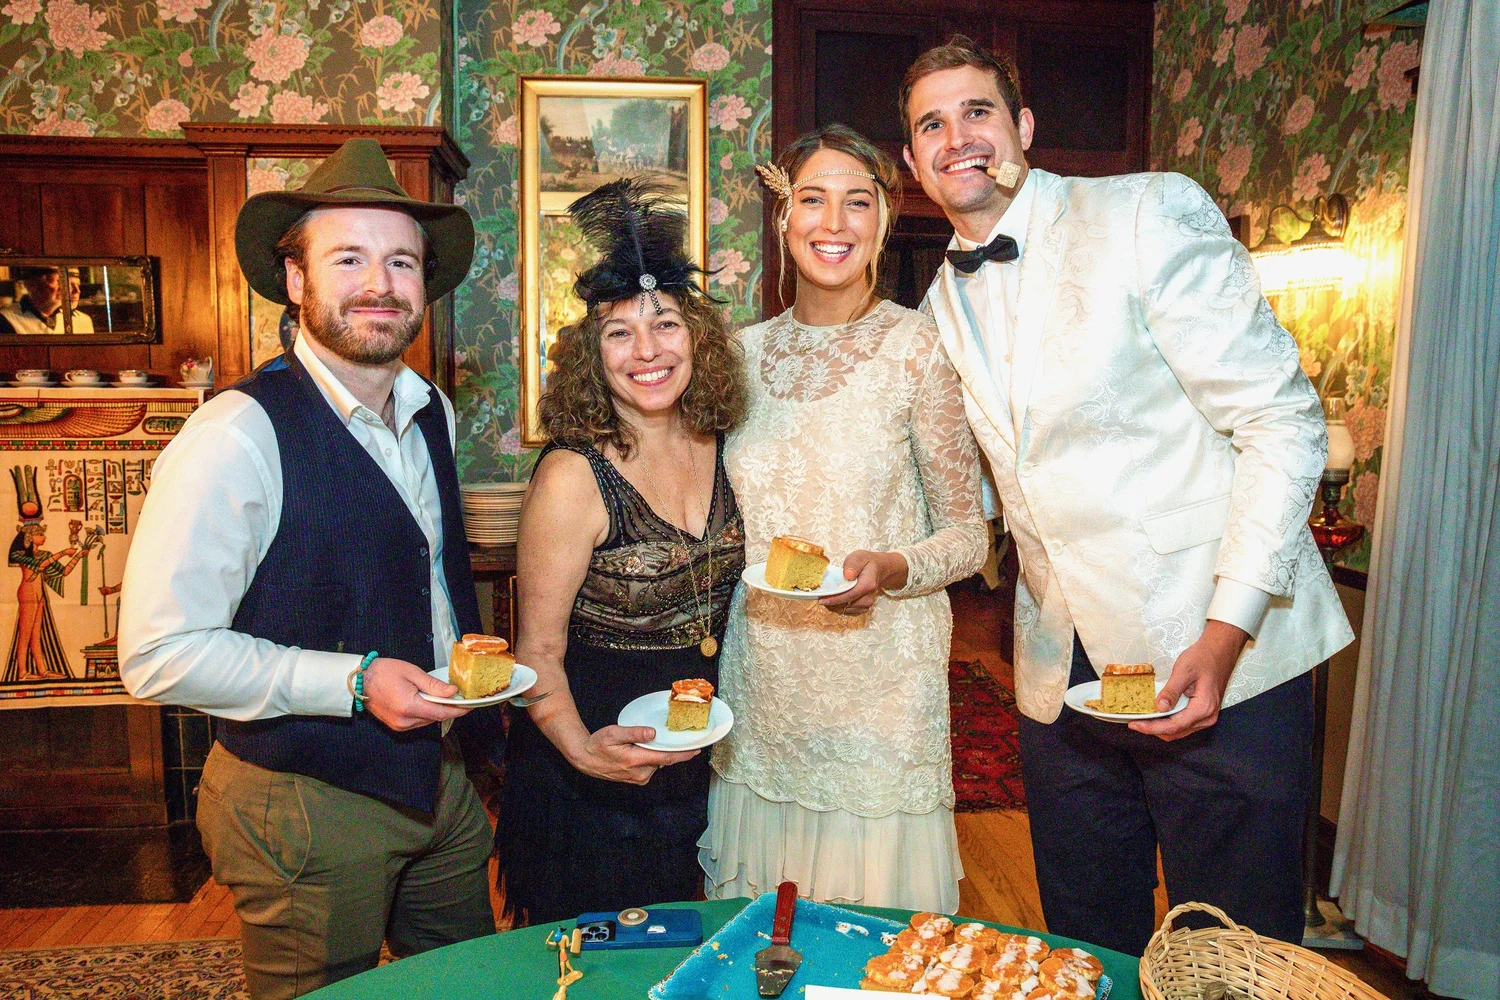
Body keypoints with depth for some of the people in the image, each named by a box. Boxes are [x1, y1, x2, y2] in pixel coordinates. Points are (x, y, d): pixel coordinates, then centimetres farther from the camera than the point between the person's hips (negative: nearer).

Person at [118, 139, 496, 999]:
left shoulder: (433, 412, 2)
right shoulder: (238, 434, -20)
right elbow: (159, 654, -21)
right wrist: (351, 683, -25)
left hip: (442, 781, 7)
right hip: (304, 806, -6)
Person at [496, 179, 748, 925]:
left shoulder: (717, 449, -4)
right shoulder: (574, 476, -22)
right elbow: (538, 653, -18)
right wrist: (582, 748, -31)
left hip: (696, 771, 6)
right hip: (588, 783, -5)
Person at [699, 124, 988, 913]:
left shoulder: (916, 349, -7)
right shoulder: (745, 352, 5)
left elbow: (967, 534, -4)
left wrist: (888, 569, -22)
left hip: (880, 680, -3)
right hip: (760, 676, 4)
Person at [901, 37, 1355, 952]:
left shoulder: (1151, 214, -8)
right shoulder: (942, 303, 9)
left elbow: (1284, 422, -12)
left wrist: (1225, 634, -19)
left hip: (1224, 652, -4)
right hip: (1062, 673, 5)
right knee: (1087, 953, 17)